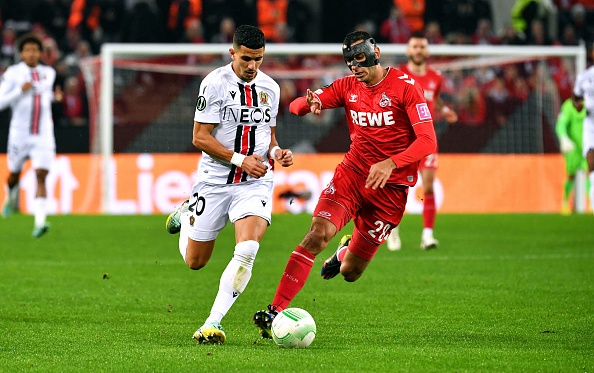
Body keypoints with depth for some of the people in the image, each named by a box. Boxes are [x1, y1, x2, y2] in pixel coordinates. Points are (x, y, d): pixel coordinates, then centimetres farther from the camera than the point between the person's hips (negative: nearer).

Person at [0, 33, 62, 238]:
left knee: (41, 176, -14)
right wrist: (20, 91, -21)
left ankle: (40, 222, -23)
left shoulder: (49, 73, 7)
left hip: (43, 136, 1)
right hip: (20, 134, -1)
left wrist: (55, 96, 8)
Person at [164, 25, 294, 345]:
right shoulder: (215, 83, -9)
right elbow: (200, 138, -10)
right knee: (194, 261, 9)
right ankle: (185, 215, 44)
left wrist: (275, 151, 1)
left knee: (247, 250, -23)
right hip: (215, 182, -2)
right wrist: (240, 160, -17)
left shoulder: (270, 88, 7)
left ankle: (213, 323, -17)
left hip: (255, 184, 2)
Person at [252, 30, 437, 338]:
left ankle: (346, 252, 44)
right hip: (351, 174, 3)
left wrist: (391, 163, -31)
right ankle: (276, 311, -26)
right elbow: (295, 106, 3)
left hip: (390, 186, -3)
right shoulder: (348, 87, 5)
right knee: (317, 234, -24)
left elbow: (428, 140, -16)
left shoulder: (405, 87, -9)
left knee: (350, 273, 4)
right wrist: (310, 102, -22)